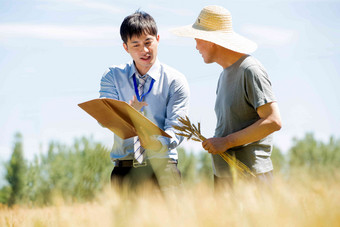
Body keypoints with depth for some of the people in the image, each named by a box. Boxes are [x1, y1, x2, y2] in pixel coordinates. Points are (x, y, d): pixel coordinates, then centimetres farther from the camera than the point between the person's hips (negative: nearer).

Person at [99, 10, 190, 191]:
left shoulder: (175, 80, 4)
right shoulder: (113, 76, 11)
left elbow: (176, 129, -5)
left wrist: (157, 142, -27)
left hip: (161, 167, -1)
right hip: (124, 170, 1)